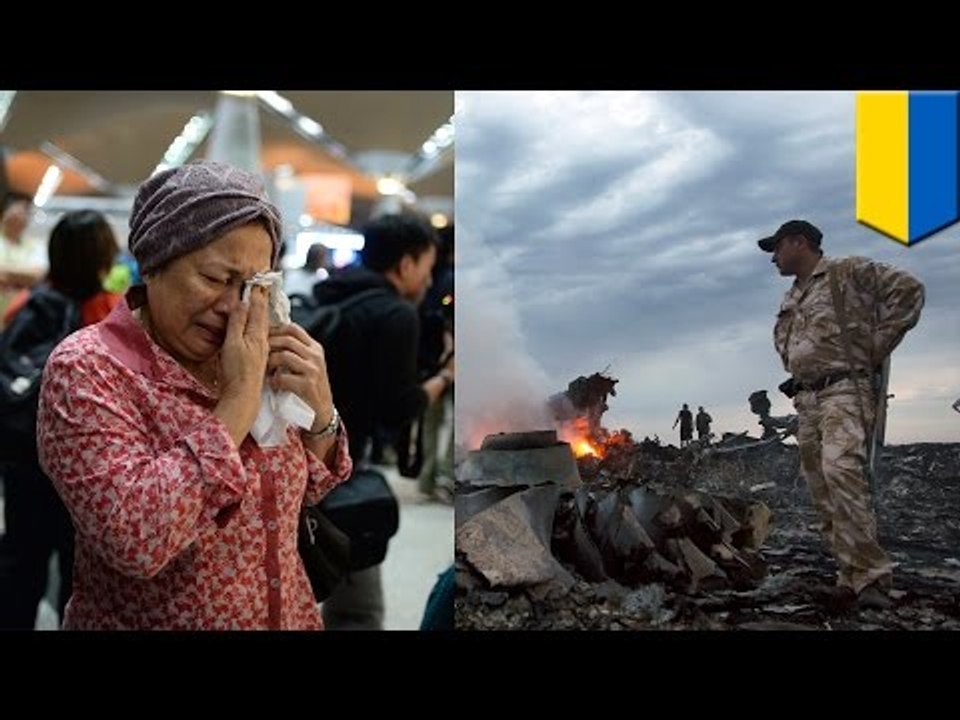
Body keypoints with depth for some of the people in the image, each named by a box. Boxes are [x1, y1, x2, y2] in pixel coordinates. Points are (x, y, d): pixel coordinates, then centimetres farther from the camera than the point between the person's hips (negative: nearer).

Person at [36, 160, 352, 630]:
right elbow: (136, 535, -31)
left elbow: (306, 487, 7)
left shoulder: (248, 355, -2)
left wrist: (319, 411, -12)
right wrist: (240, 402, -27)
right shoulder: (85, 369, -19)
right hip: (150, 621, -5)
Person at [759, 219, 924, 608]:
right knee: (822, 492, 4)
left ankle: (869, 574, -28)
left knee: (839, 468, -28)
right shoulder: (791, 300, 21)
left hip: (845, 390, -9)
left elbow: (908, 289, -12)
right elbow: (782, 340, 40)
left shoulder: (848, 271, -3)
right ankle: (852, 576, 7)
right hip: (806, 400, 9)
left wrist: (876, 347, -11)